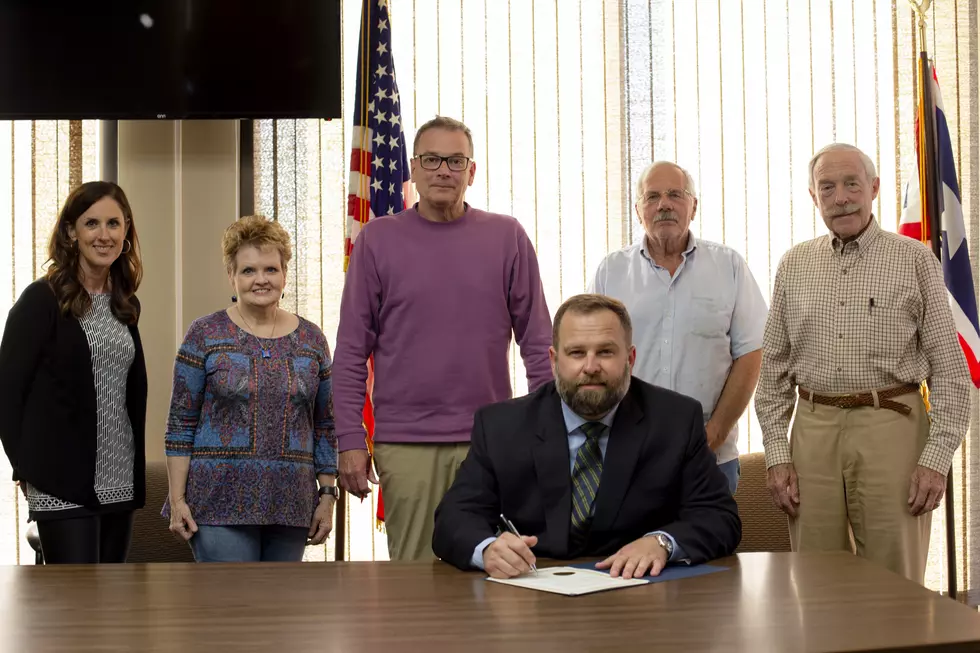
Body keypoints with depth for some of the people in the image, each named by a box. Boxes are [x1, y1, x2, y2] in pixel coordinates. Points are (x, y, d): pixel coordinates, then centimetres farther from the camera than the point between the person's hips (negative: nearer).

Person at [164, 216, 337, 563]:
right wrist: (177, 499, -5)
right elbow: (181, 423, 0)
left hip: (291, 506, 3)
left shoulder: (312, 339, 8)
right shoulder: (204, 335, 0)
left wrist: (327, 495, 7)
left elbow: (325, 426, 12)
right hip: (220, 503, -3)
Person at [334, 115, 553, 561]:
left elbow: (538, 341, 6)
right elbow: (352, 349, 2)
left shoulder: (507, 237, 5)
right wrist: (350, 440, -3)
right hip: (406, 444, 0)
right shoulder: (378, 239, 3)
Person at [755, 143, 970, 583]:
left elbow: (950, 369, 0)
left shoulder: (914, 259, 2)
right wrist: (776, 453, 4)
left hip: (890, 428, -2)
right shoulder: (794, 265, 10)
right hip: (813, 430, 3)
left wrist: (938, 457, -8)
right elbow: (774, 367, 11)